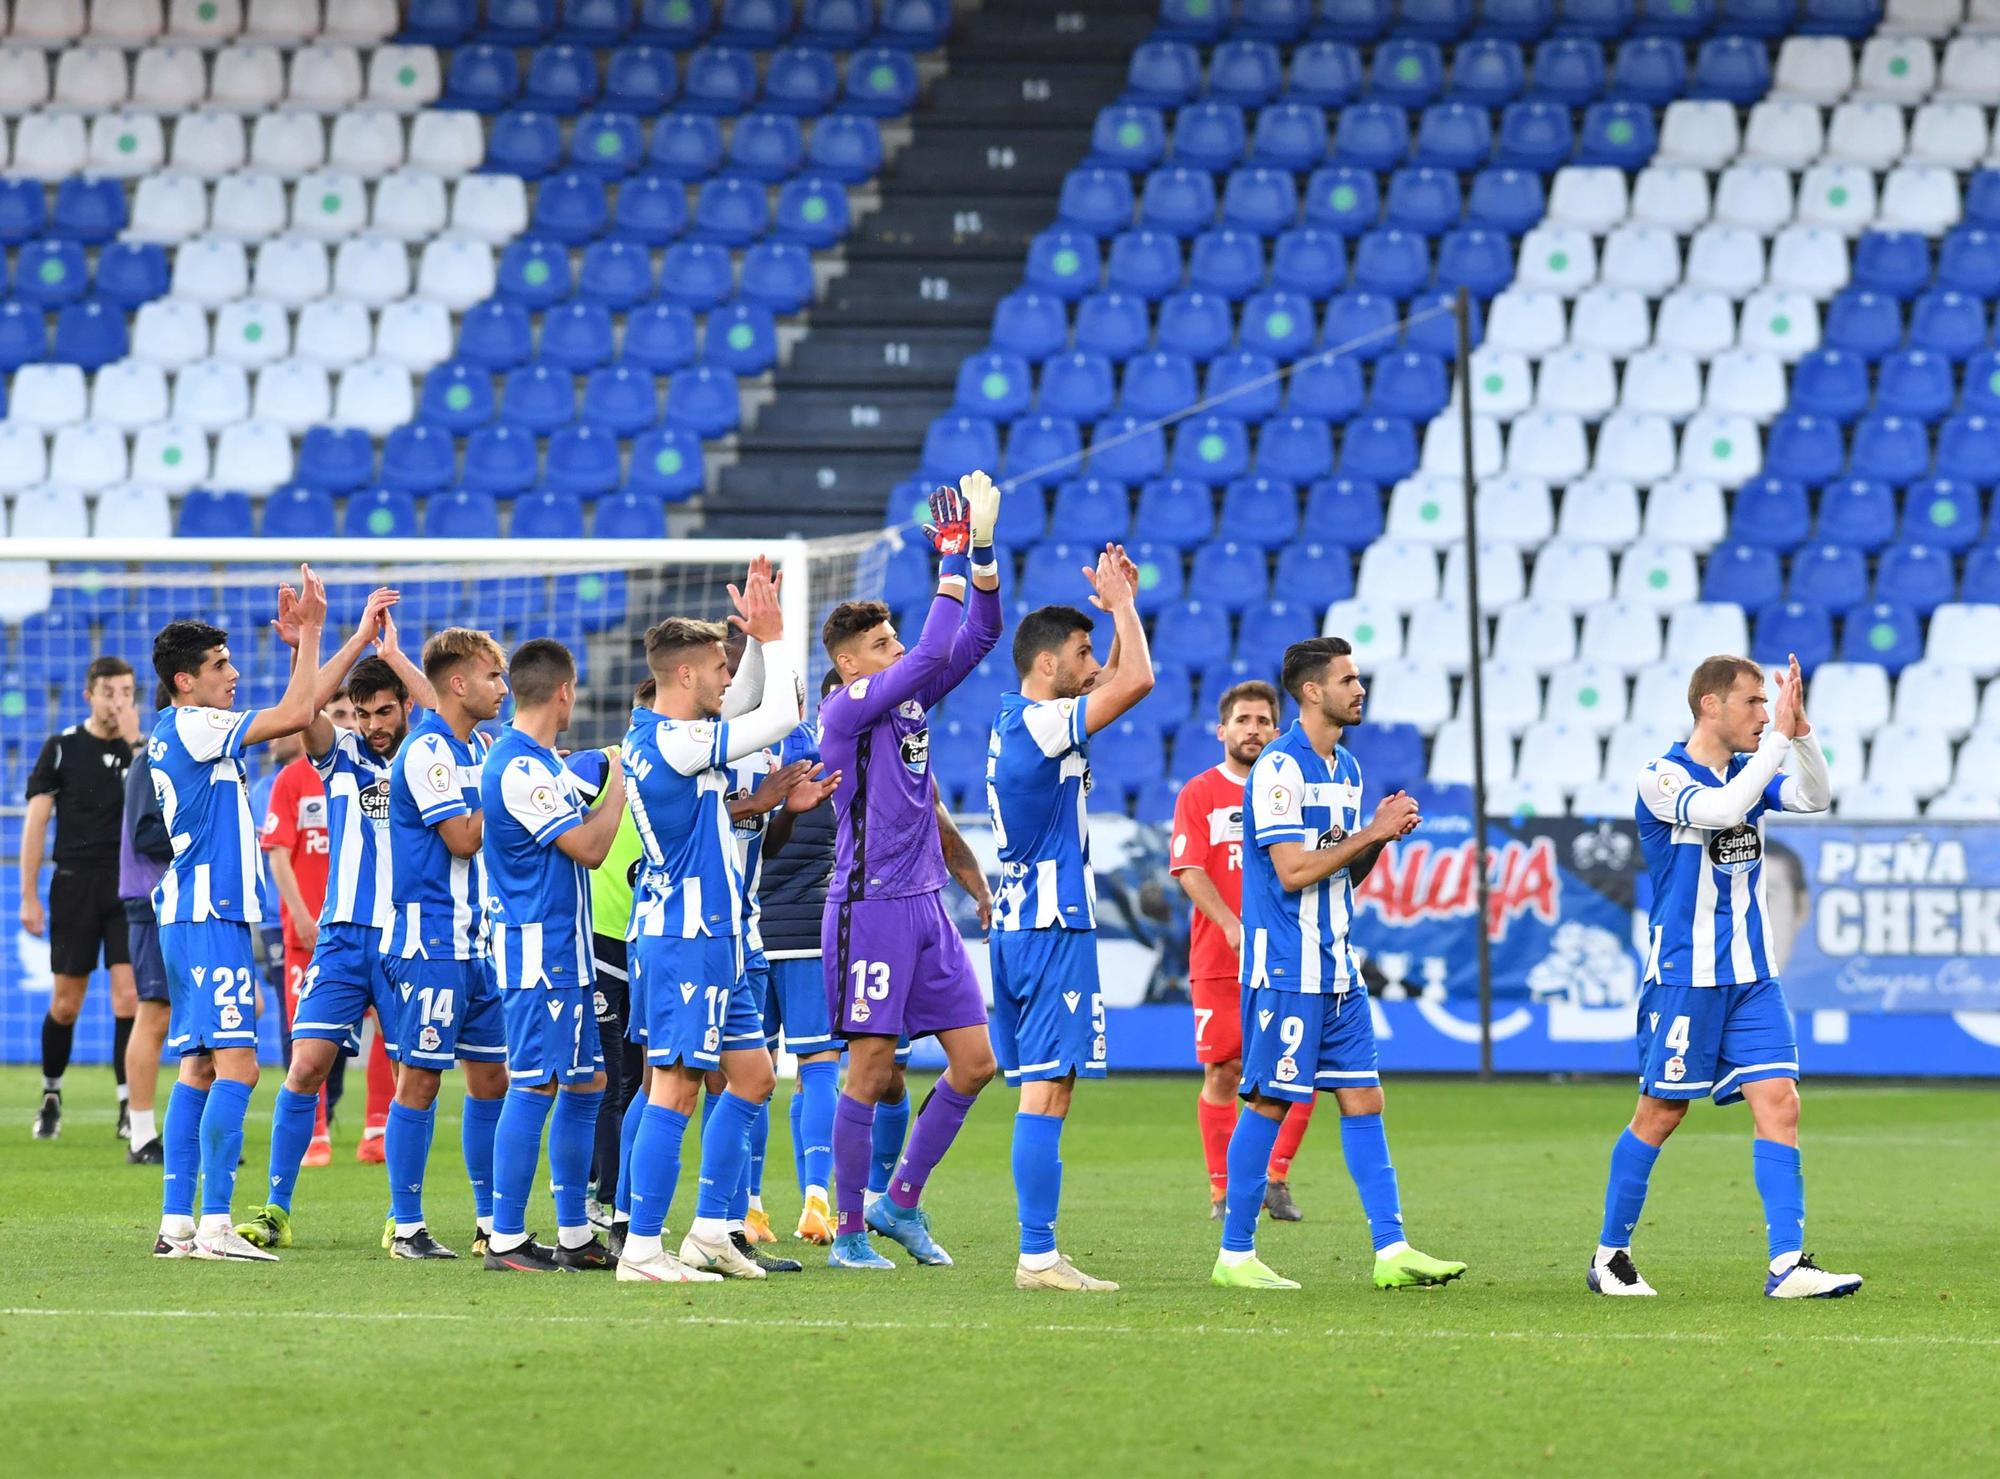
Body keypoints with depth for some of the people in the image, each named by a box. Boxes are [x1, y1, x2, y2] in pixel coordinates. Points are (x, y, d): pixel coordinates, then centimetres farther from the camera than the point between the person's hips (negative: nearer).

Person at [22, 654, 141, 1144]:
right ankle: (50, 1096, 25)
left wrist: (134, 743, -17)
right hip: (74, 885, 0)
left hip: (130, 889, 0)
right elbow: (35, 823, 1)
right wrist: (29, 896, -4)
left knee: (129, 996, -10)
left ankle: (129, 1108, -9)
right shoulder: (61, 748, 2)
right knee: (66, 1003, 4)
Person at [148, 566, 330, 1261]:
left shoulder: (176, 733, 17)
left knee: (199, 1069, 10)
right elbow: (296, 715, -17)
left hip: (192, 914, 10)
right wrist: (309, 633, -9)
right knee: (236, 1066, -13)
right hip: (211, 916, -10)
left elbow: (292, 714, 25)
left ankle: (176, 1223, 9)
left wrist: (301, 637, 18)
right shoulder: (190, 726, -11)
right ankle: (215, 1224, -18)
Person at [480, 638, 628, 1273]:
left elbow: (581, 834, 28)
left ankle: (575, 1235, 18)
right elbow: (588, 847, -18)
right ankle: (506, 1239, -7)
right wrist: (622, 779, -8)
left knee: (586, 1084, 13)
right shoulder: (520, 766, -17)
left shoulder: (540, 761, 16)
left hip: (564, 952, 11)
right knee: (535, 1086, -9)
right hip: (537, 949, -11)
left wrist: (616, 783, 18)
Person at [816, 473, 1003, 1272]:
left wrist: (982, 552, -3)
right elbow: (933, 652, -20)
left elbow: (977, 637, 11)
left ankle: (902, 1201, 17)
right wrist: (952, 564, -15)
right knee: (870, 1068, -4)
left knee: (974, 1061, 4)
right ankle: (849, 1229, 4)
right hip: (870, 906, -8)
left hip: (926, 907, 8)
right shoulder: (846, 709, -10)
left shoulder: (909, 696, 12)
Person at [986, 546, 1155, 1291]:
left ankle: (1038, 1253, 8)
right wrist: (1123, 606, -4)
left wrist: (1121, 606, 19)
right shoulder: (1041, 724, -13)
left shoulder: (1017, 721, 15)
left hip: (1018, 926, 10)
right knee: (1047, 1090, -10)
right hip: (1053, 927, -10)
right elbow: (1136, 680, -18)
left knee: (1042, 1089, 9)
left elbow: (1116, 683, 29)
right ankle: (1038, 1256, -12)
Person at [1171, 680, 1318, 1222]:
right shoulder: (1199, 794, 3)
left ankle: (1276, 1179, 4)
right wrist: (1232, 926, -20)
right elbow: (1189, 871, -7)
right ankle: (1222, 1191, 10)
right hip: (1217, 959, -2)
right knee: (1223, 1073, 0)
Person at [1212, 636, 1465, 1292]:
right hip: (1286, 968, -9)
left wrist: (1384, 834, 2)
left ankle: (1391, 1251, 3)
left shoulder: (1346, 769, 15)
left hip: (1337, 967, 9)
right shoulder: (1279, 768, -13)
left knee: (1363, 1101, 4)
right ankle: (1235, 1255, 4)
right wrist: (1374, 832, -14)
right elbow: (1293, 870, -19)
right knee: (1270, 1102, -4)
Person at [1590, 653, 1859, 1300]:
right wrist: (1778, 737, -25)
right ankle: (1610, 1255, 15)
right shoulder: (1662, 779, -9)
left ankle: (1787, 1263, -10)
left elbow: (1816, 796, -4)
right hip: (1683, 976, -6)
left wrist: (1799, 731, -18)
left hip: (1751, 978, 6)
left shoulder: (1748, 770, 11)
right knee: (1661, 1112, 0)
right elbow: (1724, 809, -27)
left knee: (1778, 1102, -6)